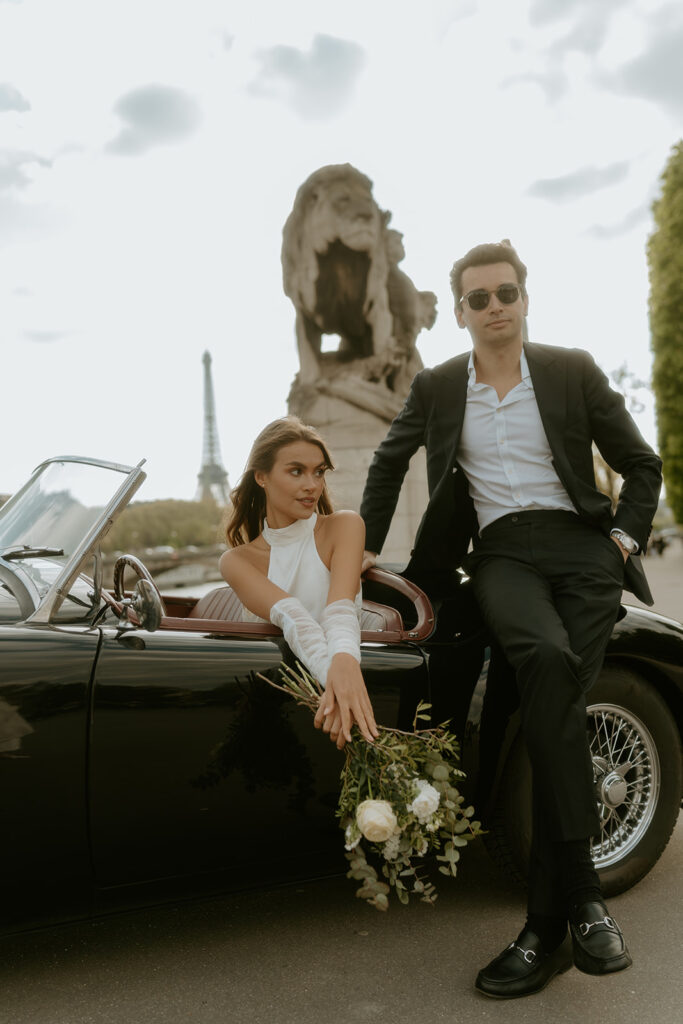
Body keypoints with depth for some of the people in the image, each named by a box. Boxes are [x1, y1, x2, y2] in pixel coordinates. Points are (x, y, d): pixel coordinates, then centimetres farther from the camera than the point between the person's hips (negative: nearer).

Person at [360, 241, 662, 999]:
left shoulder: (573, 371, 9)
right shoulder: (436, 388, 12)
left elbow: (641, 465, 15)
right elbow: (388, 461, 27)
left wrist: (626, 536, 2)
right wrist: (369, 544, 23)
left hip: (581, 545, 1)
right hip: (500, 552, 0)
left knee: (554, 703, -20)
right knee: (547, 662, -32)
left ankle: (545, 924, -10)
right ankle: (580, 894, -22)